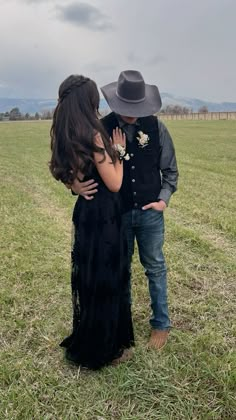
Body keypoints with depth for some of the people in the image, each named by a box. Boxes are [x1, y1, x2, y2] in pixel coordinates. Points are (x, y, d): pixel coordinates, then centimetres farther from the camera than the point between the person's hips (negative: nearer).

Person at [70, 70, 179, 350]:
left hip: (150, 212, 0)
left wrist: (164, 199, -8)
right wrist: (76, 185, -25)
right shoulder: (102, 129, -8)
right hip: (117, 213, 0)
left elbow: (170, 169, 3)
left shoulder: (156, 127, -5)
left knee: (155, 267, 12)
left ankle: (160, 324, 32)